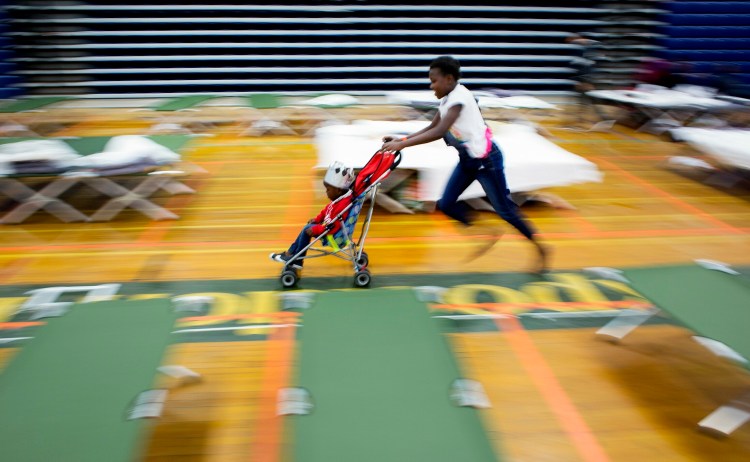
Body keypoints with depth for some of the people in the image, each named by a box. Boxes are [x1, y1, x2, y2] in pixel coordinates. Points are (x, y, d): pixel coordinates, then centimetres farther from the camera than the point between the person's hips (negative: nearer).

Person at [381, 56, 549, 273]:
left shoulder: (459, 97, -22)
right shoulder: (447, 99, 6)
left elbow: (439, 132, -32)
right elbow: (431, 127, 11)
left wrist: (402, 144, -32)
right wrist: (401, 139, -1)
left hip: (486, 159, -9)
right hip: (467, 159, 9)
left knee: (505, 210, 1)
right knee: (446, 204, 5)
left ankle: (540, 249, 20)